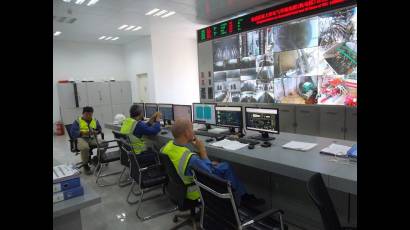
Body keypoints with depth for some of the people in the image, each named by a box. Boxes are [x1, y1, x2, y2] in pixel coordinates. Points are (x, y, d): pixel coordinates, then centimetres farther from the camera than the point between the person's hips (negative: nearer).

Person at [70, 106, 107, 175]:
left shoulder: (95, 121, 17)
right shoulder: (77, 121, 4)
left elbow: (99, 129, 22)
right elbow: (73, 133, -3)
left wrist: (96, 132, -1)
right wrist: (82, 132, -18)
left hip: (92, 138, 4)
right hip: (81, 138, -4)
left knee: (104, 143, -24)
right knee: (85, 147, -38)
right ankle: (85, 165, -14)